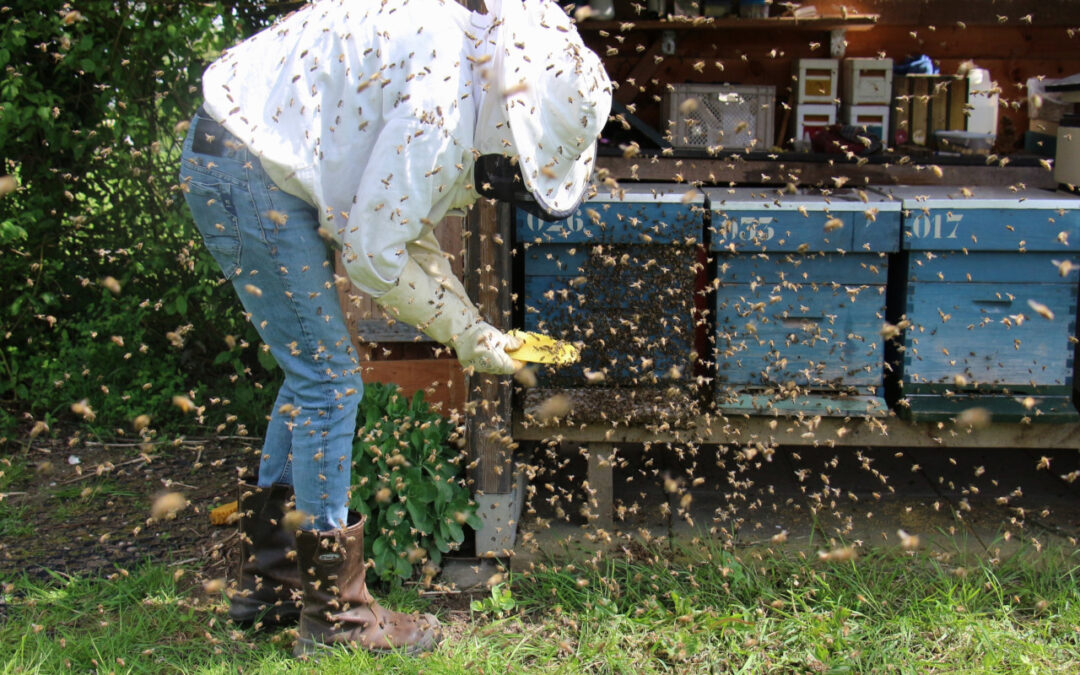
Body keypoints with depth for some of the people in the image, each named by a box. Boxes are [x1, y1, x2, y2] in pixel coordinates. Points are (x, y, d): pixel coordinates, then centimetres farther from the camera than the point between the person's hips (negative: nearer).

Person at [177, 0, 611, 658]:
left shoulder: (465, 67, 7)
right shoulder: (442, 106, -24)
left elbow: (409, 229, 13)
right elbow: (374, 253, -19)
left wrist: (472, 323, 8)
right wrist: (464, 331, -7)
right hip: (245, 172, -10)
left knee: (315, 370, 14)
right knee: (330, 378, -7)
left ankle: (268, 576, 26)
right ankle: (335, 612, 3)